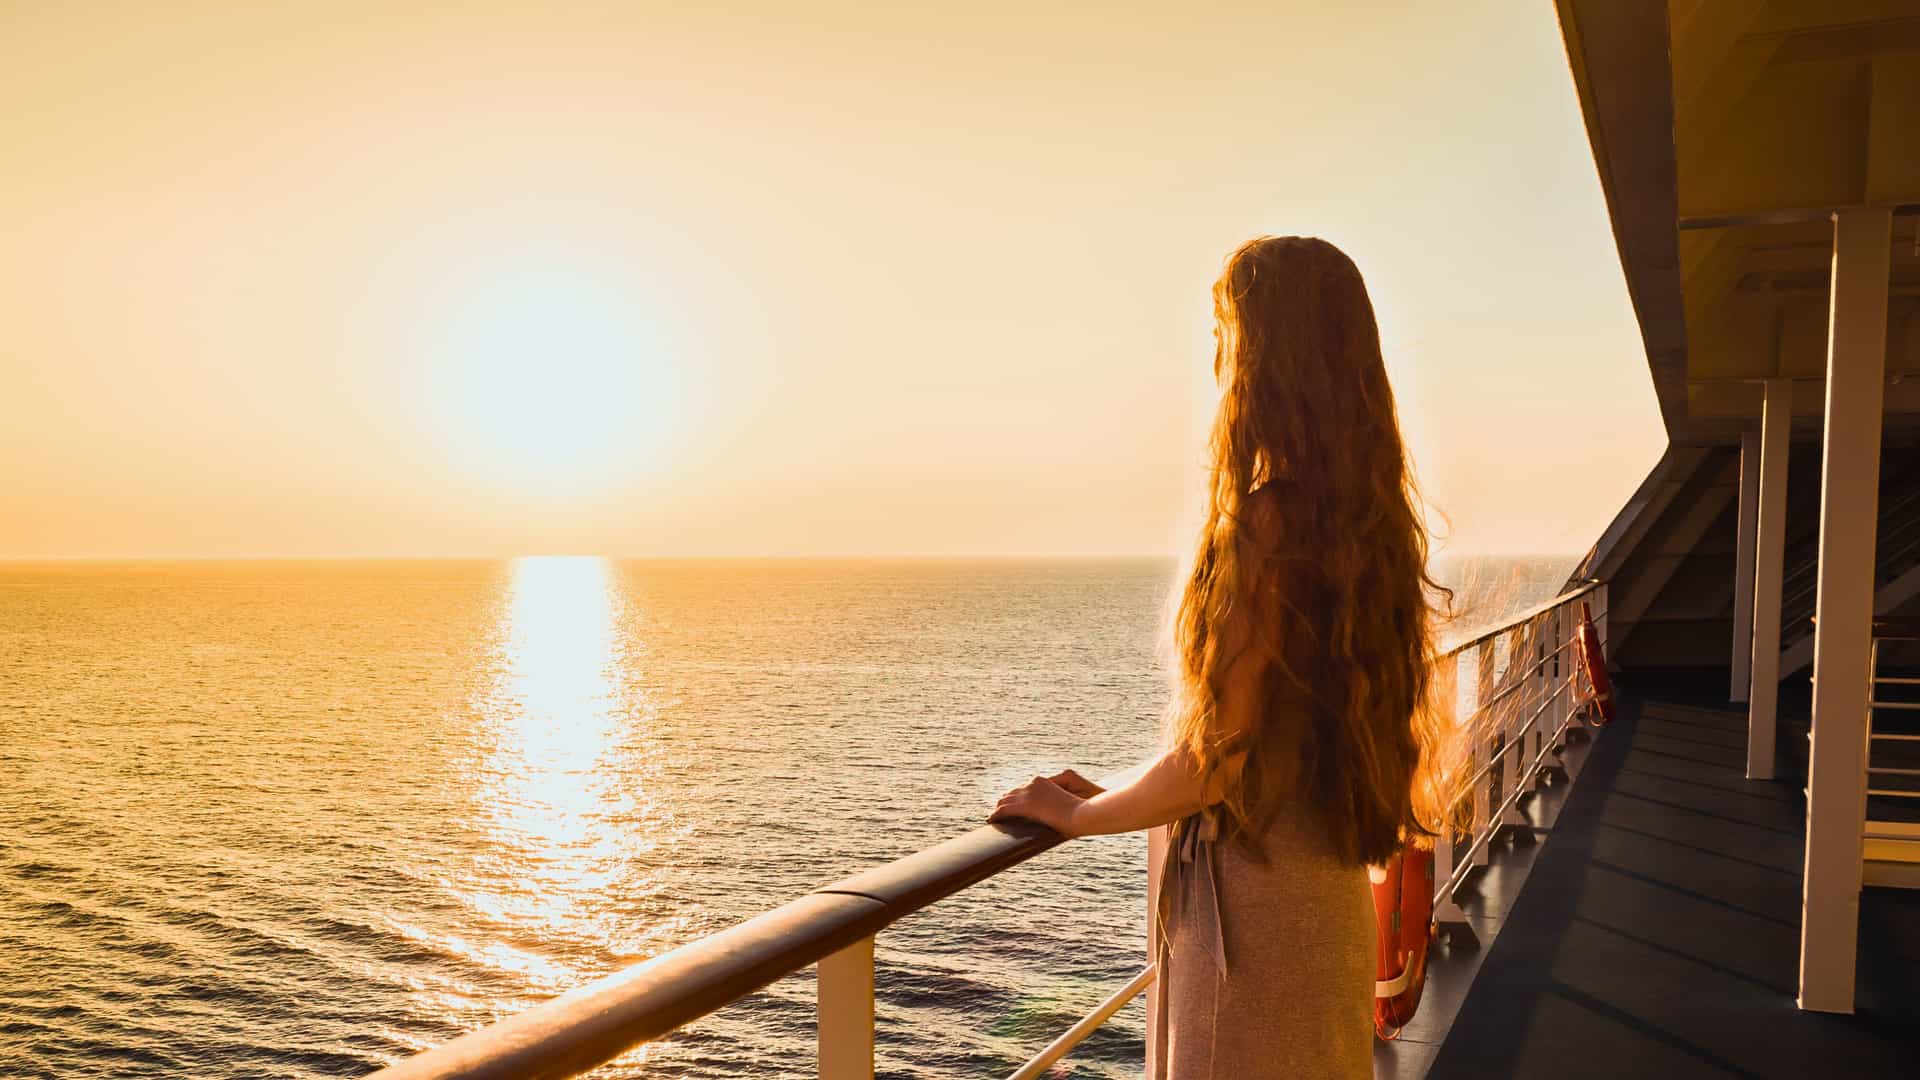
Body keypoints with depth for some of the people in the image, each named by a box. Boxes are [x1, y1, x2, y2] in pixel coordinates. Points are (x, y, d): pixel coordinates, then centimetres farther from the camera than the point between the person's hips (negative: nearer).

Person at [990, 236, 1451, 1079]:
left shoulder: (1265, 521, -22)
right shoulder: (1366, 522, 5)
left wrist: (1079, 814, -3)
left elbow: (1216, 758, -20)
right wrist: (1111, 795, 16)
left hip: (1253, 901, -8)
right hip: (1329, 889, 8)